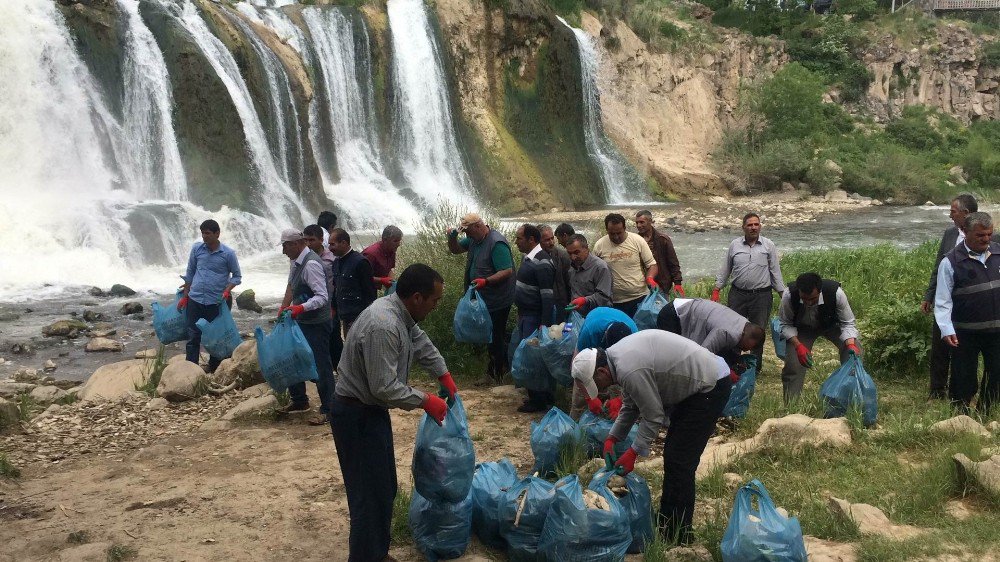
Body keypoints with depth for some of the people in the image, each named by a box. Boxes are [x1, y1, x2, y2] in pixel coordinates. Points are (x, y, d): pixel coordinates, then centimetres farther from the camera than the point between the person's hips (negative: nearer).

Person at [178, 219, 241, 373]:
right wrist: (185, 296, 11)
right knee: (193, 338, 3)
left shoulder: (228, 253, -6)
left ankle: (214, 370, 22)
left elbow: (237, 276, 3)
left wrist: (227, 290, -14)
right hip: (195, 300, 2)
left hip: (216, 302, -2)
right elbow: (190, 273, 10)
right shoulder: (196, 248, 1)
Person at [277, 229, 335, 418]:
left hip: (317, 324, -10)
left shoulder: (311, 264, -23)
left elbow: (322, 296, -29)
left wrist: (300, 308, -40)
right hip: (301, 322, 10)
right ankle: (299, 400, 36)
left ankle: (327, 409, 11)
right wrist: (283, 309, 19)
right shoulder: (295, 262, 6)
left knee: (321, 365, -1)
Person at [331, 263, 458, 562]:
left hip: (371, 410, 10)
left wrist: (444, 376, 20)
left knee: (384, 489, 18)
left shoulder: (401, 313, 1)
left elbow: (421, 342, 22)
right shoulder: (383, 327, -30)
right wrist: (424, 400, -16)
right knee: (370, 494, -6)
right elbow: (385, 387, -29)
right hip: (357, 416, -10)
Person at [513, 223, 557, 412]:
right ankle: (546, 396, 26)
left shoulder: (541, 263, -20)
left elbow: (548, 296, -23)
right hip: (525, 315, 10)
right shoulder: (528, 258, 9)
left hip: (536, 317, -10)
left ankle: (539, 401, 8)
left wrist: (544, 324, -25)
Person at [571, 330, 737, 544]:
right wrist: (612, 438, 9)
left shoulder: (630, 372, -28)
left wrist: (633, 452, -11)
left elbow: (654, 416, -19)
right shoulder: (615, 356, 3)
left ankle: (677, 537, 0)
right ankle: (666, 524, 25)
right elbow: (630, 405, 14)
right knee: (672, 453, 15)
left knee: (679, 461, -8)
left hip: (711, 387, -10)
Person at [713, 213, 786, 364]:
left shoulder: (768, 245, 2)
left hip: (761, 296, -1)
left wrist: (783, 294, 2)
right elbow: (725, 270, 11)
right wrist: (716, 290, 7)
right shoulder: (734, 245, 5)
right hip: (737, 294, 1)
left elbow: (775, 271, 5)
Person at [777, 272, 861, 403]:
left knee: (855, 352, -21)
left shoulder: (836, 293, -38)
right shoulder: (789, 295, -37)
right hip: (802, 328, 0)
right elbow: (785, 324, -20)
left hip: (832, 325, 0)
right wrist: (798, 346, -34)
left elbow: (848, 323, -24)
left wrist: (851, 345, -42)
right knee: (792, 365, -13)